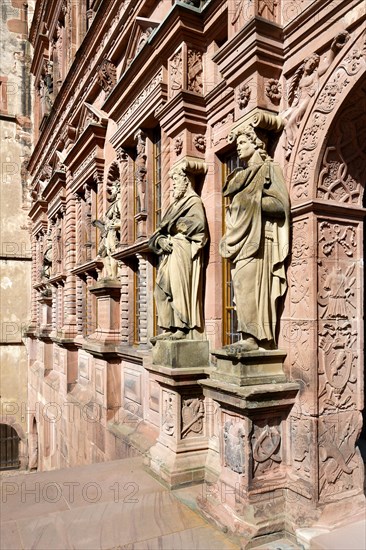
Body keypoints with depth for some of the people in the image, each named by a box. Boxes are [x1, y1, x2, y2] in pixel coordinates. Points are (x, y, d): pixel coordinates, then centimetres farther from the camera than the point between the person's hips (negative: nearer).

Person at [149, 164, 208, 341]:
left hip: (183, 250, -8)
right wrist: (161, 240, -4)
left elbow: (199, 223, -17)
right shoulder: (174, 204, 26)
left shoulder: (194, 201, 2)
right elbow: (161, 231, 19)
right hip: (169, 253, 8)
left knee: (179, 288, -12)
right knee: (163, 291, 2)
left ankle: (182, 329, -8)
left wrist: (174, 227, -4)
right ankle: (169, 328, 5)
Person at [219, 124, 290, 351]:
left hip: (256, 237, -8)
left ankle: (252, 337, -14)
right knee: (243, 286, 2)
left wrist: (251, 201, -10)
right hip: (241, 238, 8)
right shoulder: (242, 175, 25)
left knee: (249, 284, -16)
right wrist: (229, 238, 9)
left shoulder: (269, 169, 3)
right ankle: (251, 336, 3)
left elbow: (280, 203, -7)